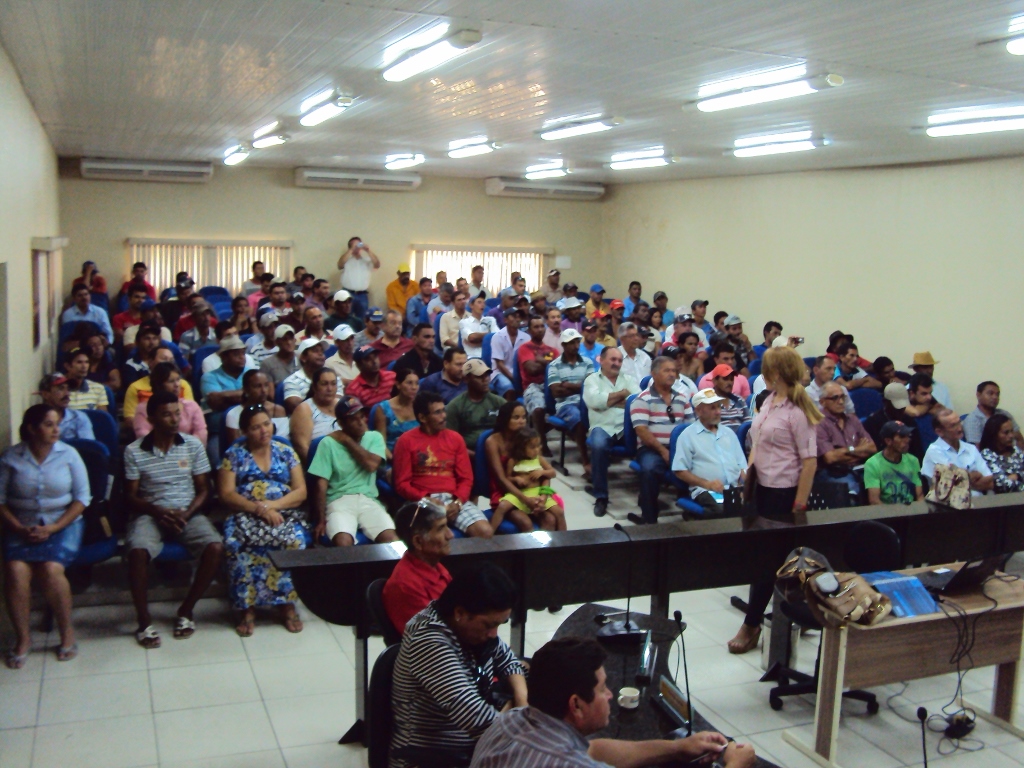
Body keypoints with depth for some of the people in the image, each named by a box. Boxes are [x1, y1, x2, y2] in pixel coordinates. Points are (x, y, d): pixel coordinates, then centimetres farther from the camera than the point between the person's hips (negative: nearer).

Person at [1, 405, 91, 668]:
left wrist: (53, 528, -12)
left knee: (50, 569, -28)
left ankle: (67, 632, -8)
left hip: (63, 523, -1)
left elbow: (82, 498, -2)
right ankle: (23, 637, -8)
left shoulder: (68, 454, 0)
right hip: (22, 527, 1)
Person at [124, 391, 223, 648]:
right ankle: (144, 621, -14)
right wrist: (157, 511, -17)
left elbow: (203, 489, 5)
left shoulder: (193, 445, 2)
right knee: (138, 551, -34)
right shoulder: (134, 451, -1)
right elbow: (130, 496, 1)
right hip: (150, 513, -1)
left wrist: (187, 513, -13)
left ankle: (186, 610, -6)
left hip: (189, 513, 1)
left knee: (216, 548, -27)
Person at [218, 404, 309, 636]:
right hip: (245, 515, -1)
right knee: (236, 542, -35)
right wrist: (259, 509, -15)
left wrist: (271, 505, -11)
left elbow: (301, 492, 6)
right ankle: (248, 608, -23)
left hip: (284, 514, 1)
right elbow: (226, 494, -1)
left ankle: (288, 604, -19)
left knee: (294, 539, -33)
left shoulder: (286, 452, 14)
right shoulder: (234, 455, 10)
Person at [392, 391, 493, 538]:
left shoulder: (455, 438, 13)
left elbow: (466, 478, 11)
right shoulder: (406, 441, 2)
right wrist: (426, 500, -15)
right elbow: (402, 484, 0)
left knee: (486, 532, -22)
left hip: (454, 499, 4)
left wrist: (458, 502, -8)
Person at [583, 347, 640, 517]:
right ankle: (601, 497, -22)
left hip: (627, 428, 2)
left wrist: (608, 401, -5)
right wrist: (622, 394, -2)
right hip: (603, 427, -2)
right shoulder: (592, 379, 11)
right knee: (599, 445, -37)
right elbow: (594, 401, -11)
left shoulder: (629, 379, 18)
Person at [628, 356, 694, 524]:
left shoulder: (682, 399, 18)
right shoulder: (643, 399, 0)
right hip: (651, 449, -4)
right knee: (650, 468, -36)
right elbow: (641, 430, -10)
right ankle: (649, 518, -26)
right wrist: (662, 450, -18)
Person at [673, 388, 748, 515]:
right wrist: (706, 483, -13)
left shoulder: (729, 433, 24)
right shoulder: (688, 435, 7)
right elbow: (680, 471, 0)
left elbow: (742, 466, 21)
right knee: (723, 510, -38)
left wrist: (744, 482, -2)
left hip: (735, 488, 5)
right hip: (706, 490, -5)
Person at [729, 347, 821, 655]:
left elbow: (810, 462, -17)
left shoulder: (797, 412, -16)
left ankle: (751, 625, 8)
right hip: (762, 488, 8)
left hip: (783, 493, -8)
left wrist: (799, 506, -17)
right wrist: (748, 473, 9)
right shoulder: (769, 401, 8)